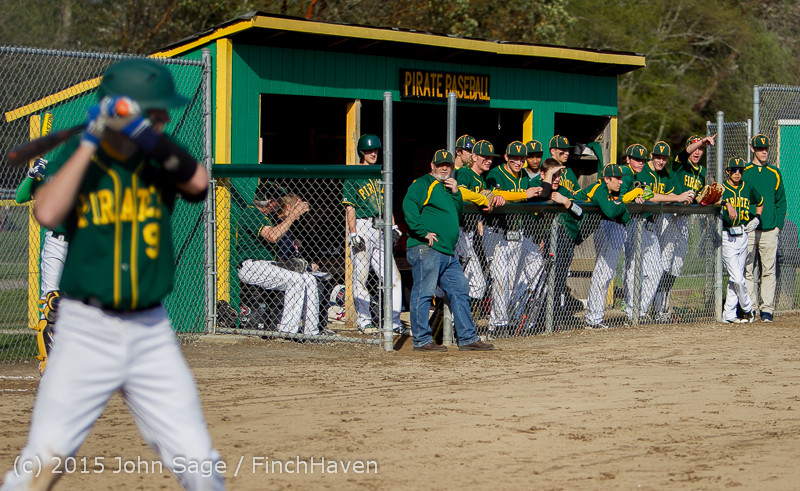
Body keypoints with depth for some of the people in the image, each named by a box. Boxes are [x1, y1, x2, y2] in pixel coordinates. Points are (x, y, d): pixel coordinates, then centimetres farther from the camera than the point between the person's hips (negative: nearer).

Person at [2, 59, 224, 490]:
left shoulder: (159, 161, 5)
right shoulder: (78, 157, -2)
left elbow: (198, 182, -17)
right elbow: (47, 213, -20)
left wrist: (150, 135, -25)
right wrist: (90, 143, -18)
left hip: (151, 333, 3)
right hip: (86, 329, -2)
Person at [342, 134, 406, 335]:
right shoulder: (354, 177, -1)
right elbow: (350, 208, -6)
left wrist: (393, 226, 12)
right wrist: (354, 234, -14)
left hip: (379, 228, 6)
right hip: (362, 228, -6)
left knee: (393, 275, -1)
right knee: (361, 276, -2)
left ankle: (394, 322, 1)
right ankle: (364, 321, 6)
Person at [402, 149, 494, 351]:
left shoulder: (447, 188, 23)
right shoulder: (423, 184, -4)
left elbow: (458, 212, 22)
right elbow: (409, 205, -20)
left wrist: (456, 193, 6)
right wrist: (423, 232, -23)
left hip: (448, 253, 9)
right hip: (426, 251, -9)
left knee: (460, 292, 9)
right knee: (423, 292, -7)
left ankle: (467, 338, 14)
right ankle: (422, 340, -5)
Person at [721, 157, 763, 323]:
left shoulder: (748, 188, 9)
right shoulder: (721, 187, -7)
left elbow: (760, 202, 27)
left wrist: (756, 219, 11)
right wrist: (727, 203, -49)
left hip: (743, 236, 5)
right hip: (726, 237, -5)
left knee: (736, 277, 8)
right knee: (737, 278, -10)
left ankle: (729, 314, 15)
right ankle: (748, 309, 10)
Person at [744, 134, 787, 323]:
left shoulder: (775, 174, 13)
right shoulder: (744, 172, 6)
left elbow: (781, 201, 15)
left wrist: (778, 225, 4)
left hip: (770, 231, 2)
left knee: (768, 271, -1)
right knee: (746, 271, -2)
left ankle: (767, 309, 2)